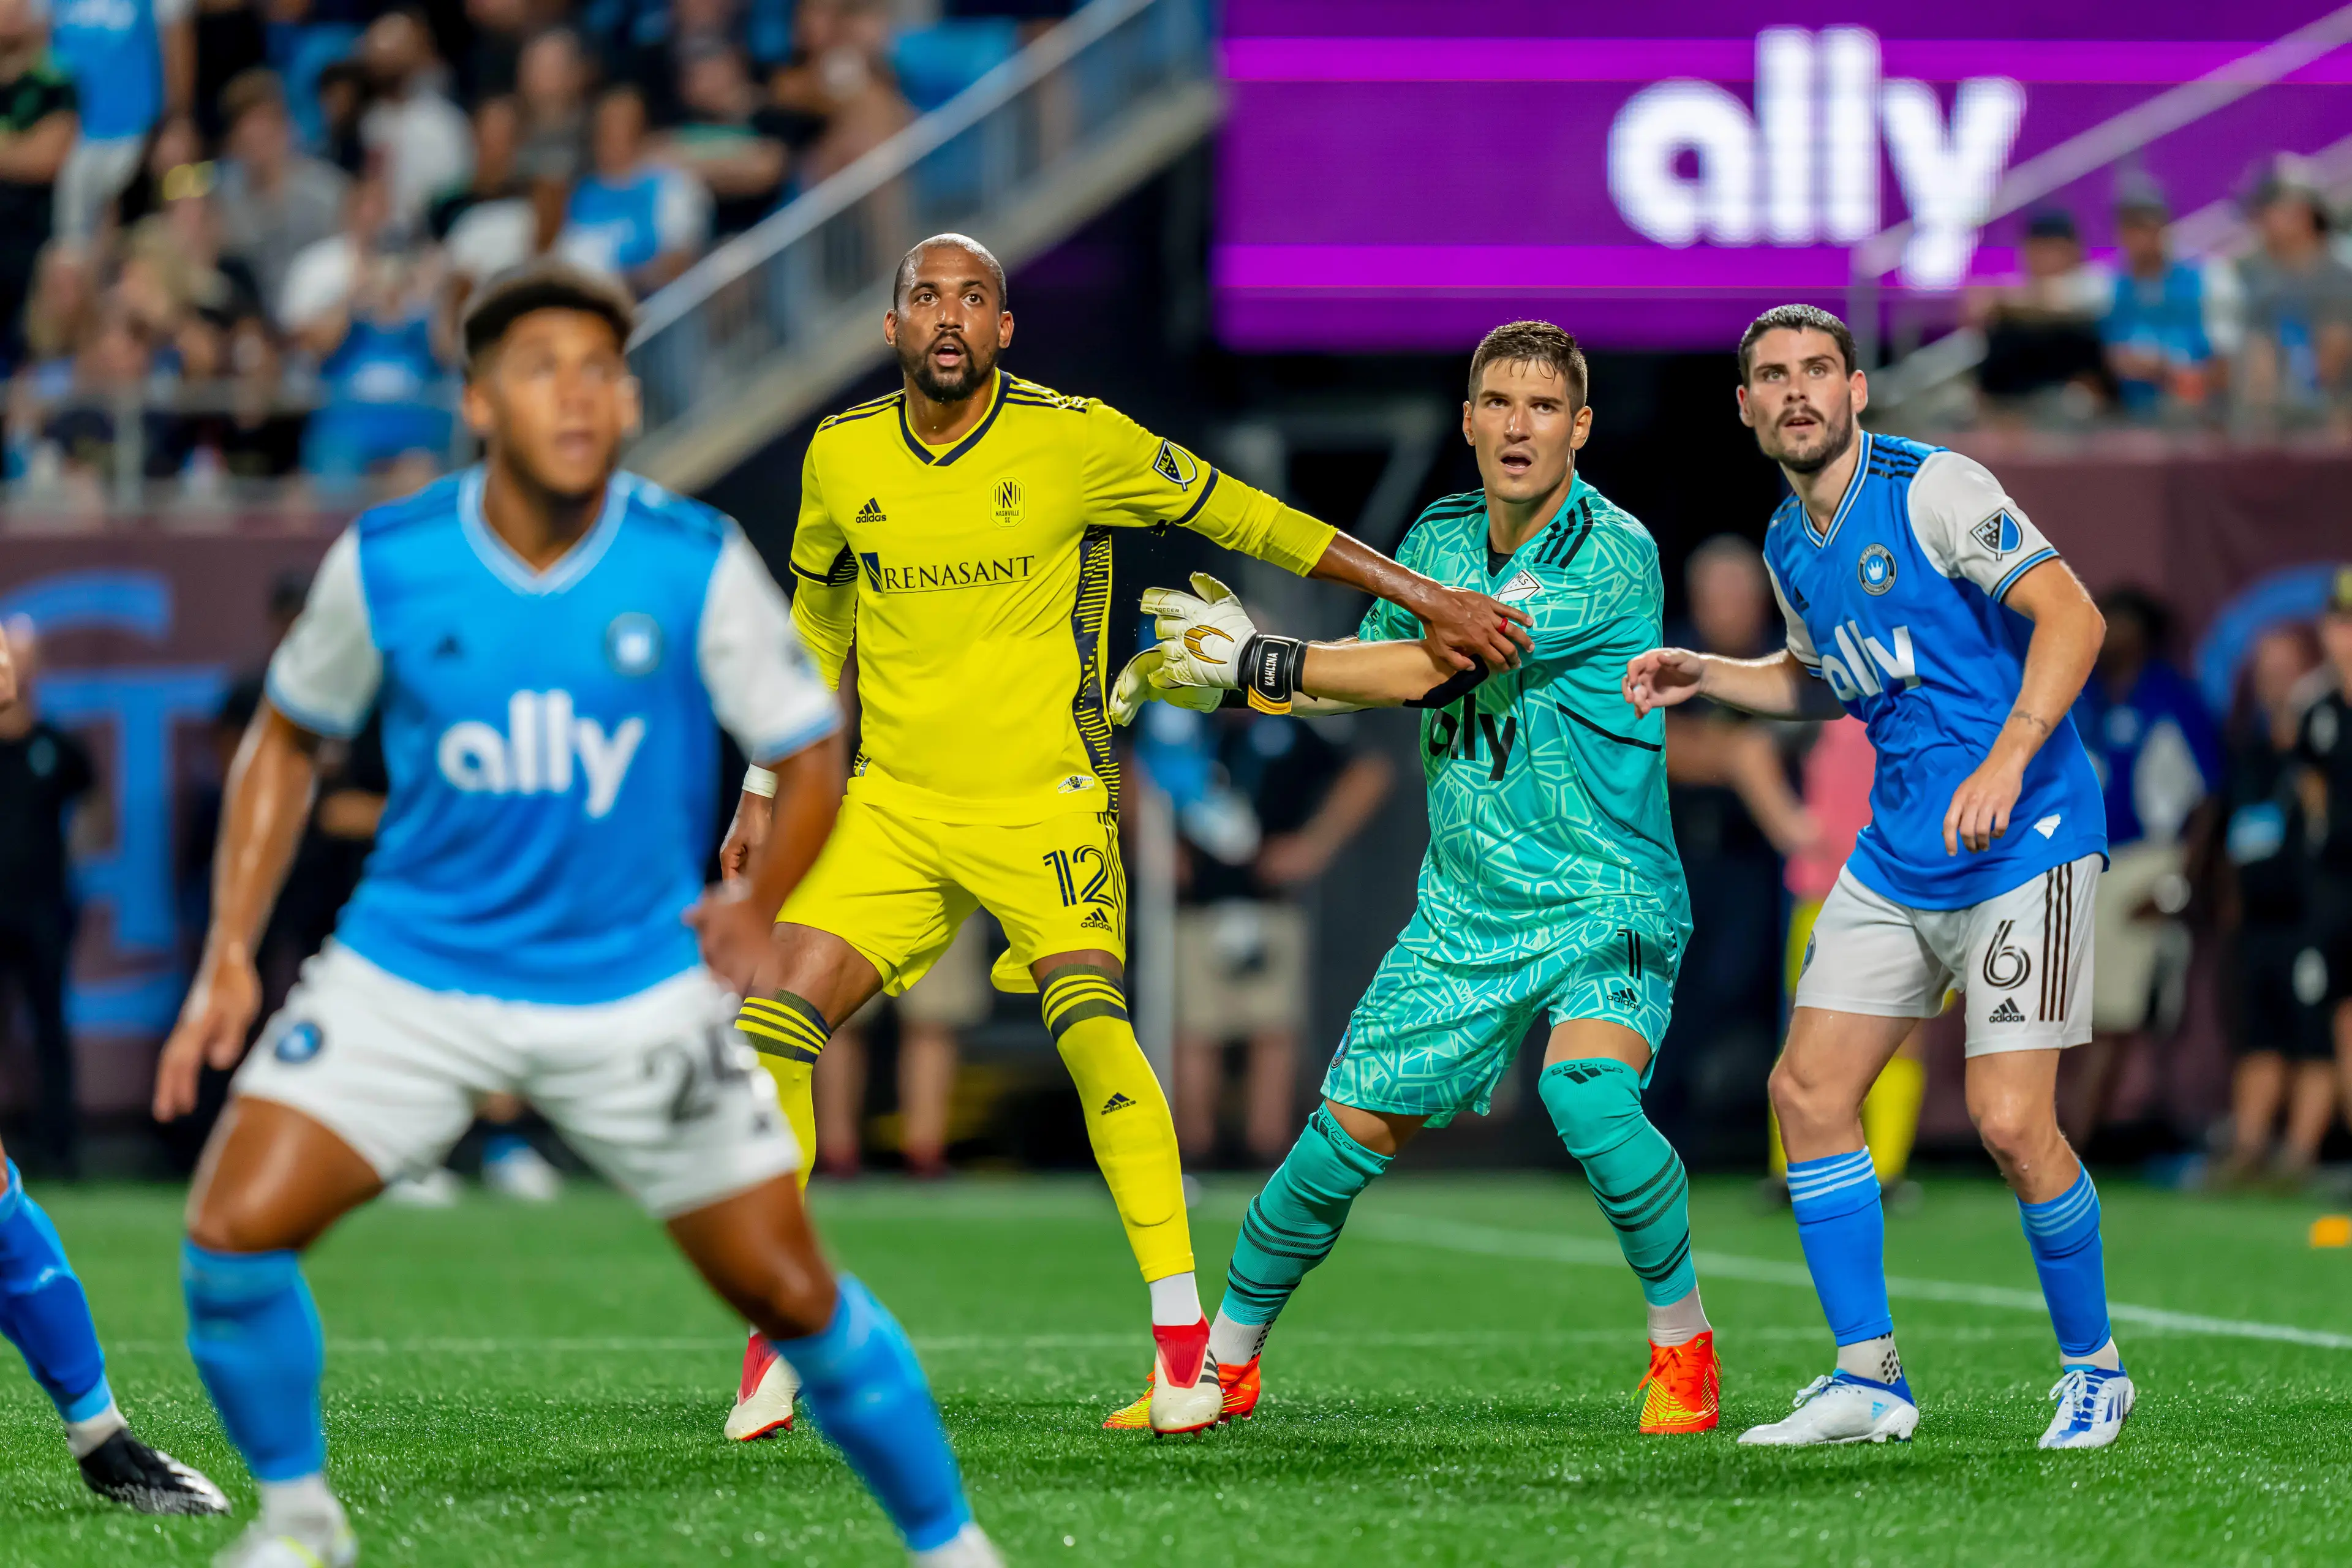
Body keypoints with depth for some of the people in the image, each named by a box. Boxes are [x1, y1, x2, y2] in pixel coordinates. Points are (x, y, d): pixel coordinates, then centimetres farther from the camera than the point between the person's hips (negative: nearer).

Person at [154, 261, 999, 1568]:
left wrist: (755, 908, -12)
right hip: (410, 975, 1)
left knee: (791, 1292, -1)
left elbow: (810, 752, 1)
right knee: (232, 1233, -14)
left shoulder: (699, 566, -10)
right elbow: (289, 738, 8)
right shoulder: (387, 563, -7)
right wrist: (231, 955, 2)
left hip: (640, 992, -1)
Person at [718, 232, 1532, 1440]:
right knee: (772, 1027, -11)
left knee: (1090, 1020, -25)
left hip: (1044, 799, -3)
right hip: (893, 799, 3)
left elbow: (1243, 517, 1)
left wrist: (1424, 597, -2)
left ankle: (1185, 1340, -20)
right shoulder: (842, 457, 2)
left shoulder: (1076, 438, -8)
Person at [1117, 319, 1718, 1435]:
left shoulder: (1611, 555, -18)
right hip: (1465, 909, 6)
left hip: (1604, 901, -6)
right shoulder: (1440, 537, 5)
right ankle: (1225, 1362, 19)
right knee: (1349, 1132, 1)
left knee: (1587, 1092, -31)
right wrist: (1202, 673, 11)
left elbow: (1427, 671, -21)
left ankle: (1684, 1346, -11)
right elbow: (1374, 662, 24)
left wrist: (1252, 658, -13)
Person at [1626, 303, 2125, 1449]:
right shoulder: (1788, 545, 10)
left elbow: (2071, 615, -21)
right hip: (1896, 856, 8)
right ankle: (1867, 1379, 10)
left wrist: (2008, 759, -32)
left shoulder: (1933, 490, -13)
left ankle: (2093, 1368, 7)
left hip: (2025, 841, -8)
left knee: (2010, 1121, -14)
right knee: (1807, 1090, 1)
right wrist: (1705, 676, 13)